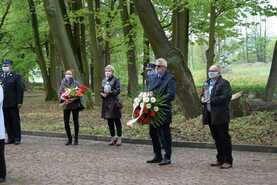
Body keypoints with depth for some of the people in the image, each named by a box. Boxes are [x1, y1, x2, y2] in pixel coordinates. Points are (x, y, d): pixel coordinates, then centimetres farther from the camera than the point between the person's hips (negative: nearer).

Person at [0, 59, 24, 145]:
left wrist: (19, 102, -11)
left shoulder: (16, 76, -1)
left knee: (15, 121, 2)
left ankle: (17, 138, 9)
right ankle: (10, 138, 13)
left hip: (13, 103, -4)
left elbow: (20, 89, -5)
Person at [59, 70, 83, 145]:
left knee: (75, 121, 3)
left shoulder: (76, 83, 1)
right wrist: (63, 98, -13)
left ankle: (76, 139, 13)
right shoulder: (63, 84, 8)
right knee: (66, 122, 0)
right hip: (66, 105, 2)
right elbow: (60, 93, 7)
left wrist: (73, 99, -18)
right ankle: (69, 139, 14)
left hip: (75, 104, -2)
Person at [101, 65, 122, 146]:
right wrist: (102, 94, -4)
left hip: (114, 103, -6)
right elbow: (101, 91, 17)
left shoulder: (115, 80, -4)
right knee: (110, 121, 10)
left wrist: (109, 92, -23)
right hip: (106, 103, 6)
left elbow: (118, 90, -12)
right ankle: (113, 138, 18)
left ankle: (119, 138, 4)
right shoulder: (104, 81, 15)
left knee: (117, 121, -1)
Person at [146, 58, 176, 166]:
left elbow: (171, 95, -16)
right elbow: (149, 91, 20)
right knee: (153, 133, 12)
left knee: (165, 134, -2)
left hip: (164, 111, -8)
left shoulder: (170, 79, -7)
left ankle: (167, 158, 5)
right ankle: (157, 156, 23)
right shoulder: (153, 78, 16)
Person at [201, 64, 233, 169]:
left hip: (220, 115, -8)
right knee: (216, 138, 13)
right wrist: (203, 99, 0)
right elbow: (203, 95, 24)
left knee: (224, 138, -4)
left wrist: (211, 100, -20)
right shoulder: (207, 83, 18)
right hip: (210, 115, 8)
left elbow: (225, 97, -17)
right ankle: (220, 159, 21)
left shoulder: (224, 83, -7)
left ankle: (228, 161, 0)